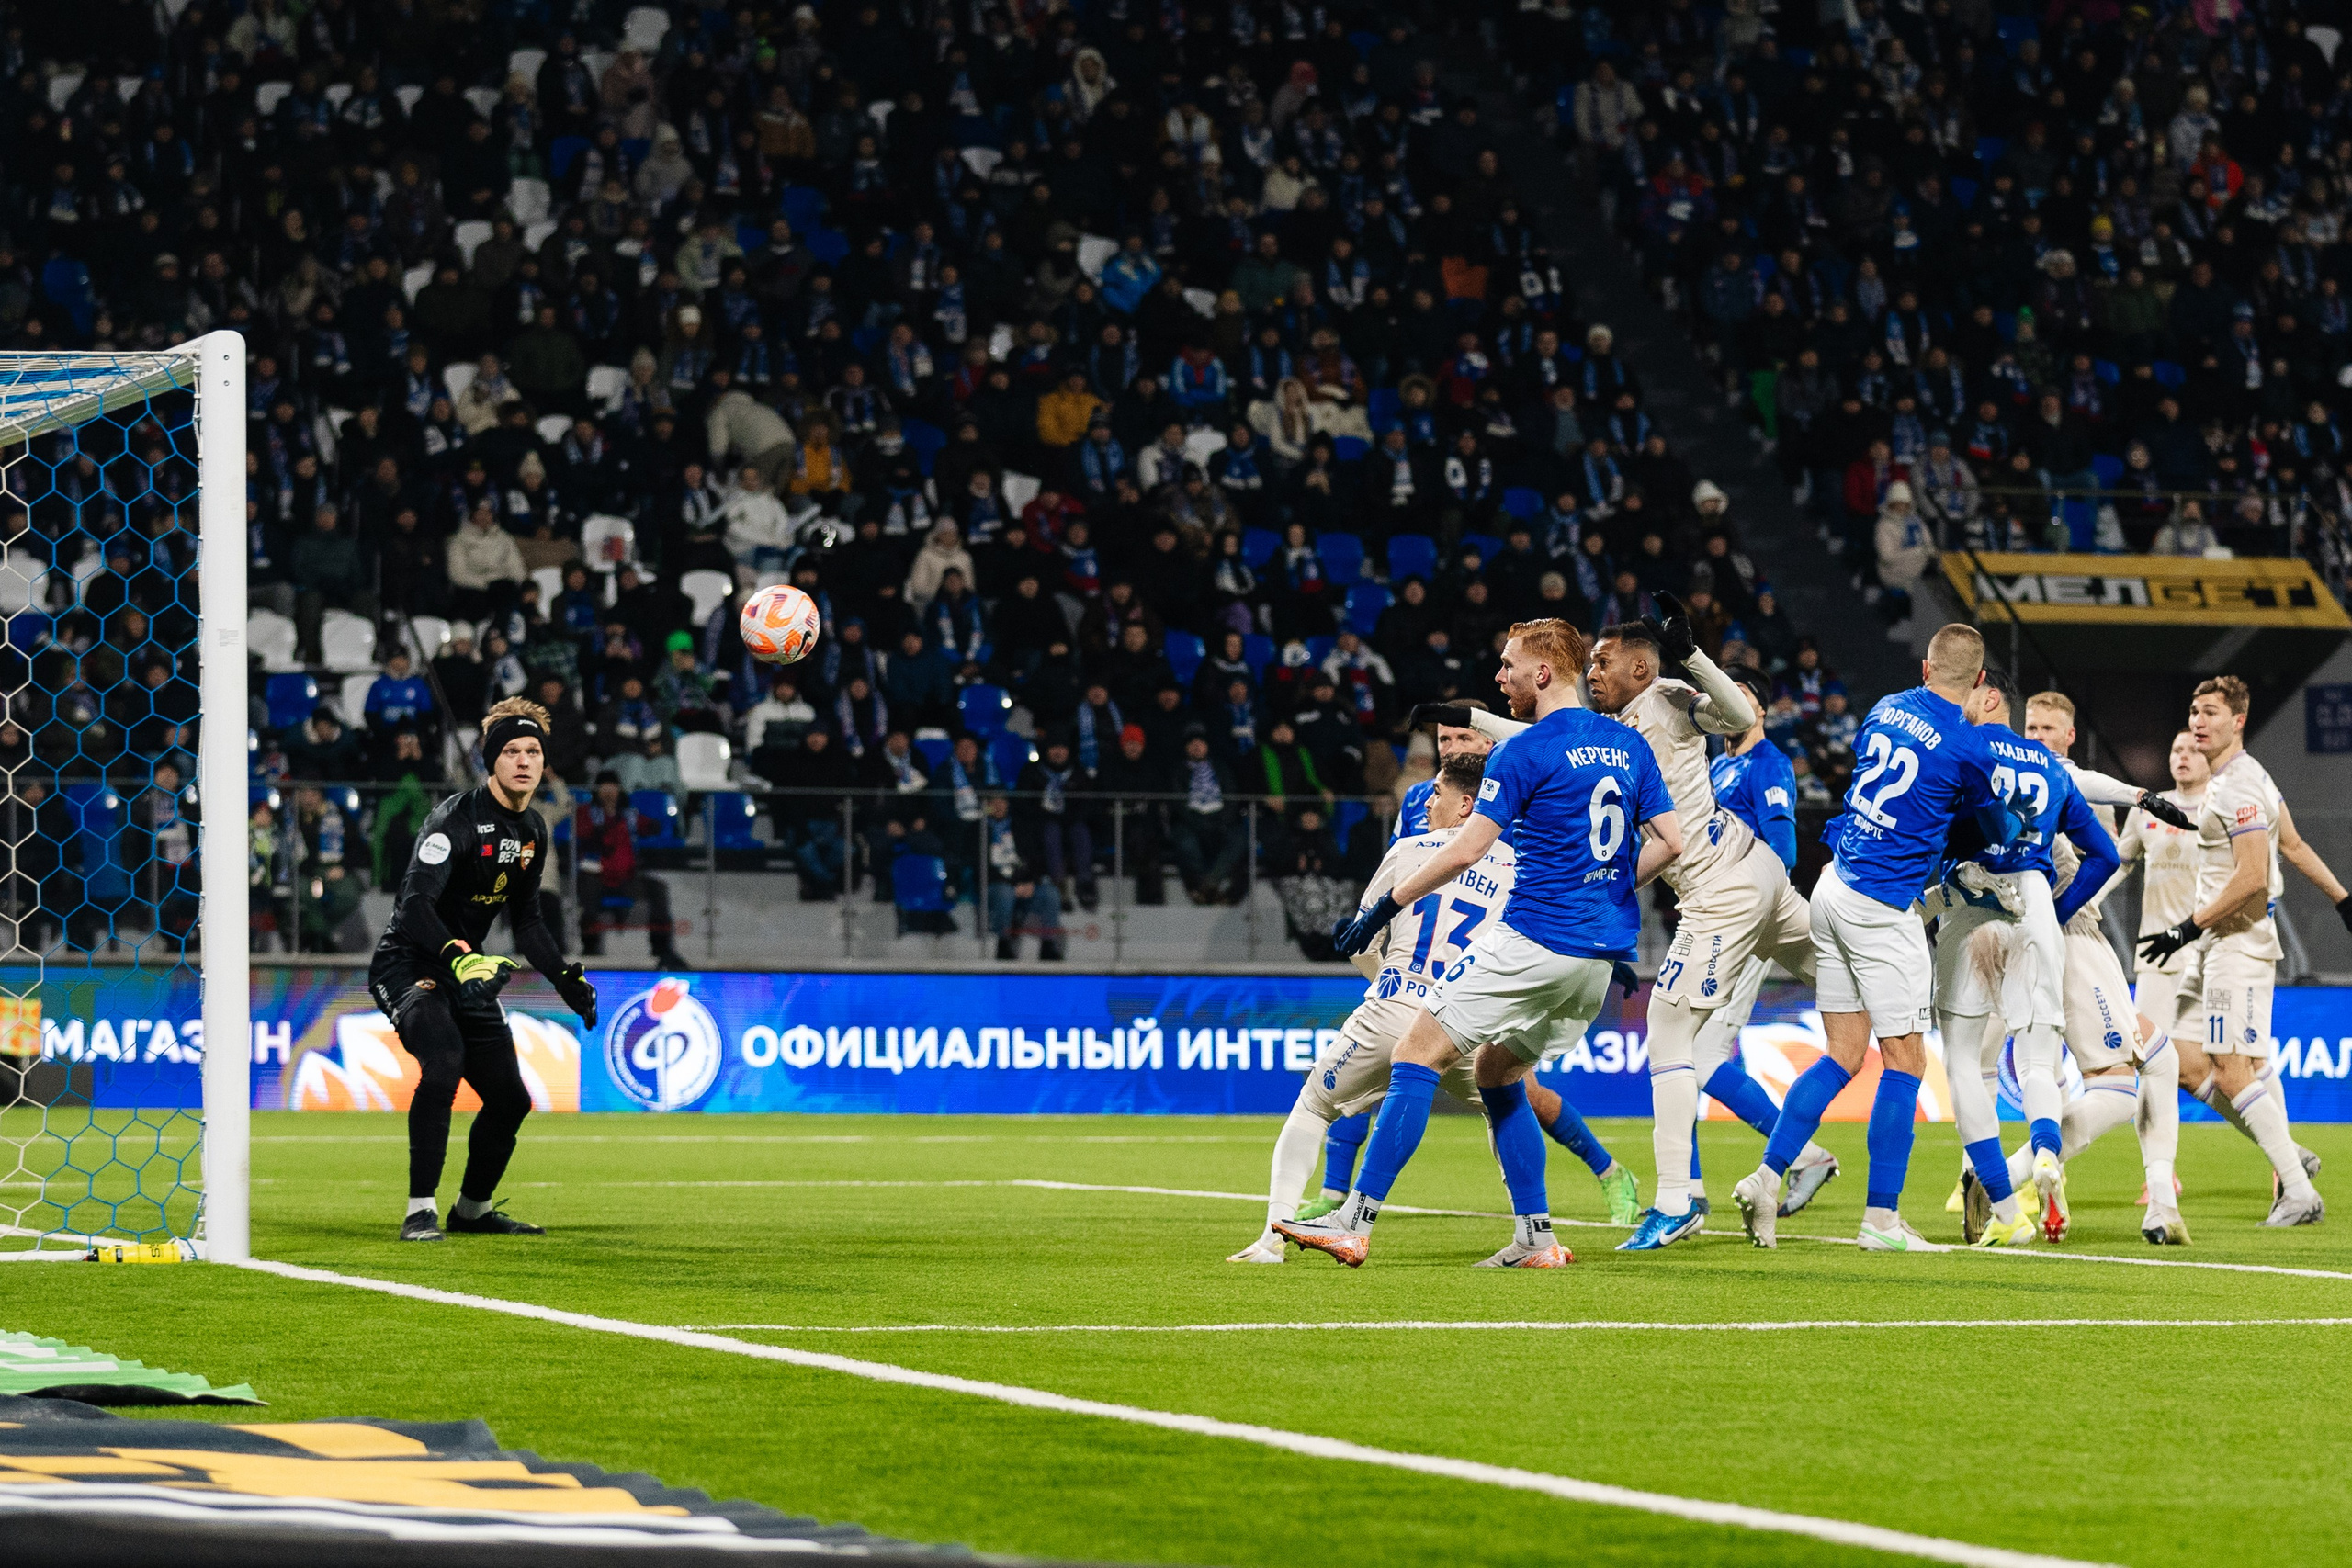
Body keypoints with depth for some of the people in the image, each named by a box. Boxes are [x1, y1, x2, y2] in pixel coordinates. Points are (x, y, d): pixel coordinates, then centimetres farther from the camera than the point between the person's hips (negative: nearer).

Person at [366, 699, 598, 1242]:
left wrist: (567, 978, 8)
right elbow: (414, 903, -31)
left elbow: (526, 919, 18)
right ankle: (421, 1211, -32)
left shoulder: (531, 831, 7)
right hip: (407, 966, -8)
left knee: (510, 1099, 8)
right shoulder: (456, 818, -20)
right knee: (444, 1057, -34)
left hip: (466, 970, 8)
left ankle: (473, 1209, 31)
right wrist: (456, 955, -47)